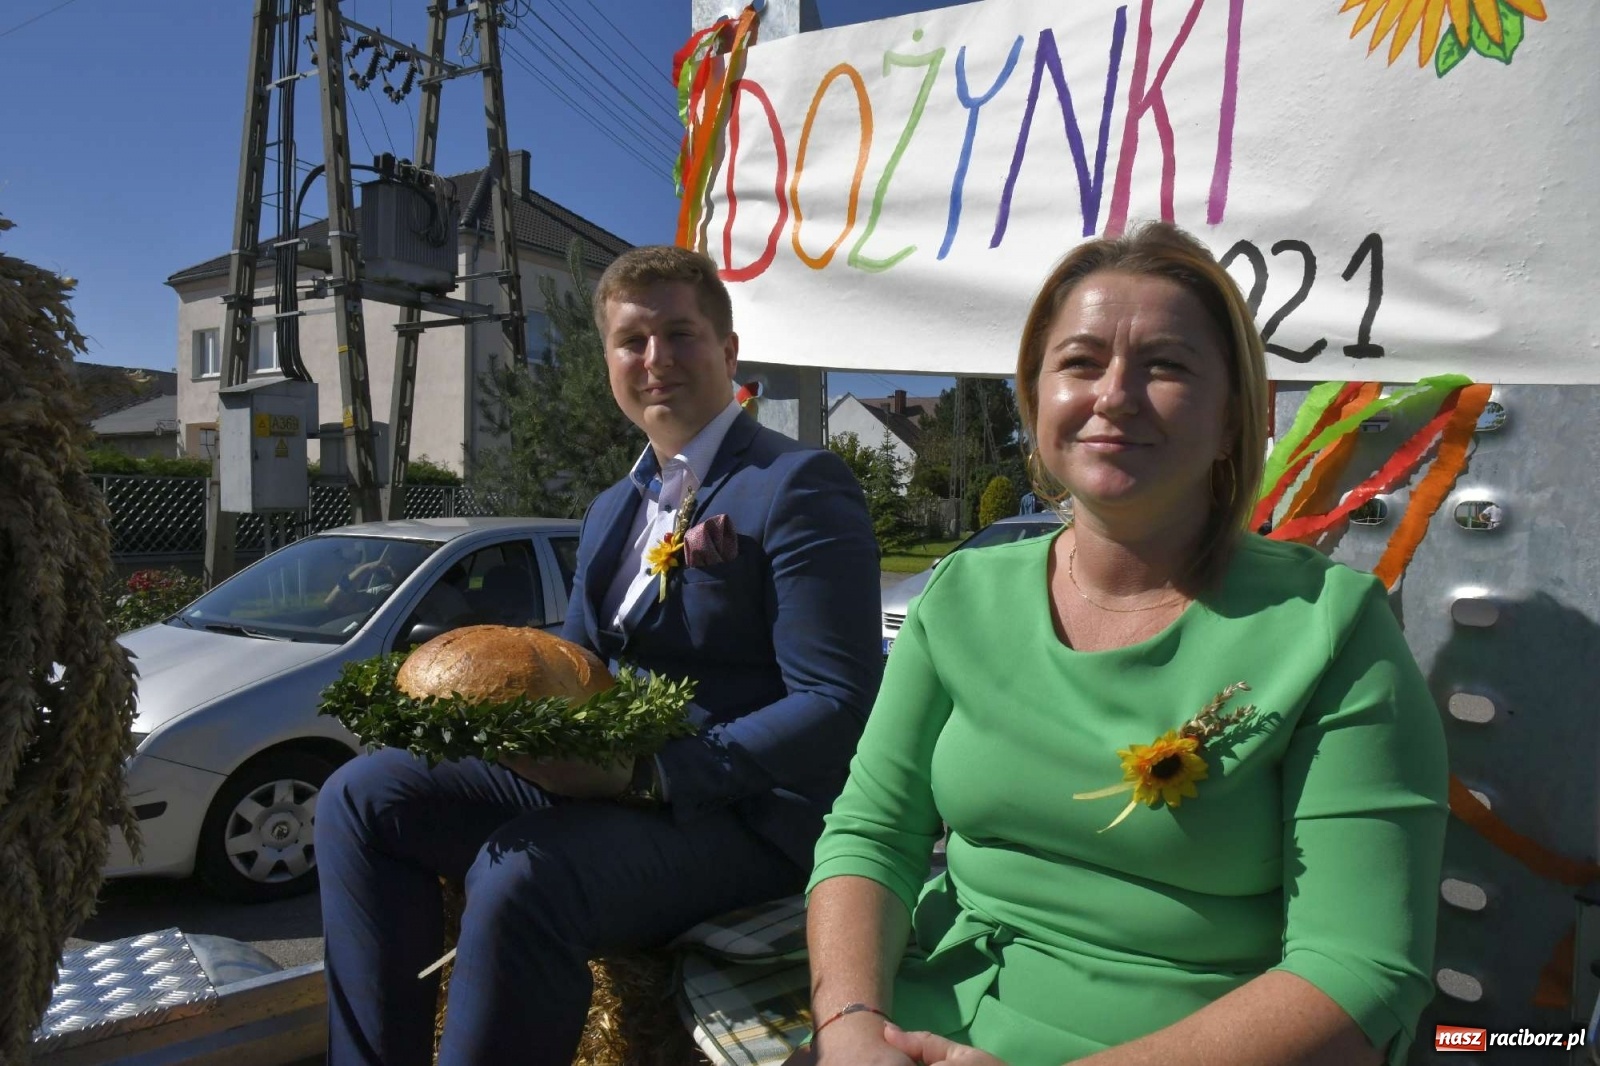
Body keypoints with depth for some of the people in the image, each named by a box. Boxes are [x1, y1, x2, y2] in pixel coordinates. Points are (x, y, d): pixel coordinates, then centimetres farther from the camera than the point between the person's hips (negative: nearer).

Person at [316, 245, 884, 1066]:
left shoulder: (799, 486, -11)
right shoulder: (612, 510, 17)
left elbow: (836, 705, -17)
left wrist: (646, 776, -23)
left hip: (740, 817, -8)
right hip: (605, 778, 8)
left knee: (520, 878, -32)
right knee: (363, 797, 0)